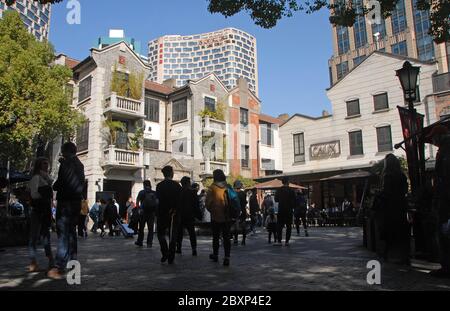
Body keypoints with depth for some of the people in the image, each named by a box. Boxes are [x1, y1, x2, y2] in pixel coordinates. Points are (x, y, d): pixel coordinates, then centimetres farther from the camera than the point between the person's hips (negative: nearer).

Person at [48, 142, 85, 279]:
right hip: (76, 202, 8)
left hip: (65, 202, -8)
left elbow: (60, 182, -16)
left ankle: (59, 268, -15)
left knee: (63, 234, -11)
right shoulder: (79, 165, 14)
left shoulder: (65, 164, -10)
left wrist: (54, 186, 9)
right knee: (71, 232, 17)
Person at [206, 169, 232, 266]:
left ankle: (215, 255, 28)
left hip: (216, 217, -2)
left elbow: (208, 202, -11)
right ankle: (227, 257, -2)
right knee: (226, 237, 5)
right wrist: (230, 212, 12)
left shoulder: (212, 188, -10)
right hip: (227, 217, 2)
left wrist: (212, 211, 7)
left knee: (215, 237, 14)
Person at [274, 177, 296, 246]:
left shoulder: (279, 190, -2)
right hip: (289, 211, -1)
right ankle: (287, 241, 5)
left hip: (281, 211, 1)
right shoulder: (291, 191, -8)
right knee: (288, 226, 7)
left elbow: (276, 200, 8)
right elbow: (294, 201, -5)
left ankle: (279, 241, 1)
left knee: (279, 226, 6)